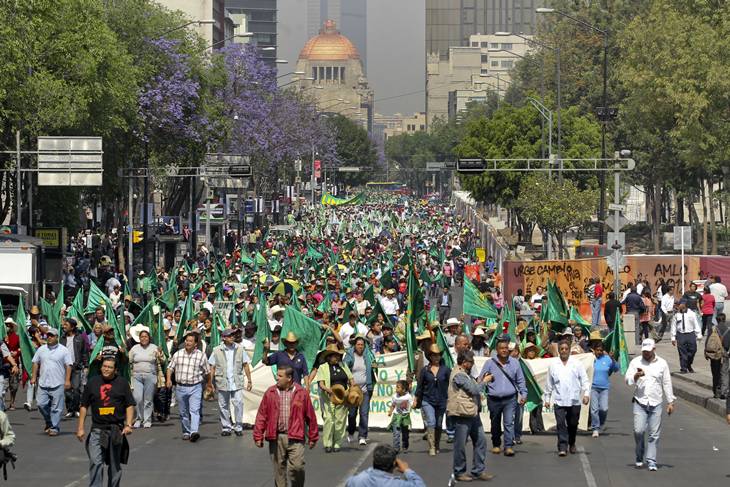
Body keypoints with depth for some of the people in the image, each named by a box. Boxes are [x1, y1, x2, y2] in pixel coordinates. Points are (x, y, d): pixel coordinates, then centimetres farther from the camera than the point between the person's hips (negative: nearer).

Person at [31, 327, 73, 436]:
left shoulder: (63, 350, 0)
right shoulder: (41, 349, 11)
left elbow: (68, 365, -2)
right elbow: (35, 363, 16)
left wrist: (67, 380, -9)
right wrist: (34, 377, 9)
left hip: (57, 384, -4)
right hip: (43, 383, 4)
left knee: (56, 408, -2)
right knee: (41, 404, -1)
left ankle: (54, 428, 5)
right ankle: (49, 423, 21)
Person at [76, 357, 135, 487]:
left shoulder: (122, 383, 5)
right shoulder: (92, 382, 6)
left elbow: (130, 405, 6)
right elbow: (84, 406, 10)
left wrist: (128, 425, -7)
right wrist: (80, 427, 6)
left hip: (116, 430, 0)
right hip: (97, 429, 0)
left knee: (115, 464, 9)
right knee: (95, 462, -12)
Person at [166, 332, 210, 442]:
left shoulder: (201, 356, 0)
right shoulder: (178, 354, 6)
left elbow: (206, 372, 10)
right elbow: (170, 367, 9)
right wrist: (169, 379, -7)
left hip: (195, 388, -3)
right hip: (180, 387, 3)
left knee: (194, 410, -17)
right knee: (183, 412, 10)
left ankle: (194, 432, -29)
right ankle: (186, 432, 23)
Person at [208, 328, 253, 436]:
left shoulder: (240, 349, 5)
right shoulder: (217, 351, 1)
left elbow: (245, 365, 9)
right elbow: (212, 367, 5)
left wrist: (249, 380, 7)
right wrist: (210, 382, 1)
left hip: (237, 383, 0)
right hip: (222, 383, 0)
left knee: (239, 404, -8)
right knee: (223, 406, 6)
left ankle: (238, 427, 3)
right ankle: (226, 427, 17)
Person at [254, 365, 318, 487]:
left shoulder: (302, 393, 2)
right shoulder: (270, 393, 6)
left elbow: (310, 416, 6)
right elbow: (262, 415, 7)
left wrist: (312, 437, 8)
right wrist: (258, 436, 3)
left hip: (295, 438, -2)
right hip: (276, 438, 2)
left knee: (297, 467, -11)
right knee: (279, 469, 6)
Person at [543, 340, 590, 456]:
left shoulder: (577, 364, 5)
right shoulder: (553, 365, 9)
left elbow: (584, 380, 3)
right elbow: (549, 384, 15)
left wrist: (586, 394, -10)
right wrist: (547, 398, 14)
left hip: (574, 400, 0)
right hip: (559, 401, 0)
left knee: (573, 424, 9)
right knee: (561, 424, -11)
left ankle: (572, 444, 30)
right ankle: (562, 447, -13)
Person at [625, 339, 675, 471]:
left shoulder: (661, 363, 6)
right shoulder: (635, 362, 4)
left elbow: (667, 384, 10)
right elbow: (628, 380, -3)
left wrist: (670, 402, 8)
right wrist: (636, 375, -24)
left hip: (656, 403, 1)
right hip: (640, 402, -1)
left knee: (654, 434, 0)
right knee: (639, 430, -10)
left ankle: (651, 462, 4)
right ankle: (639, 458, 11)